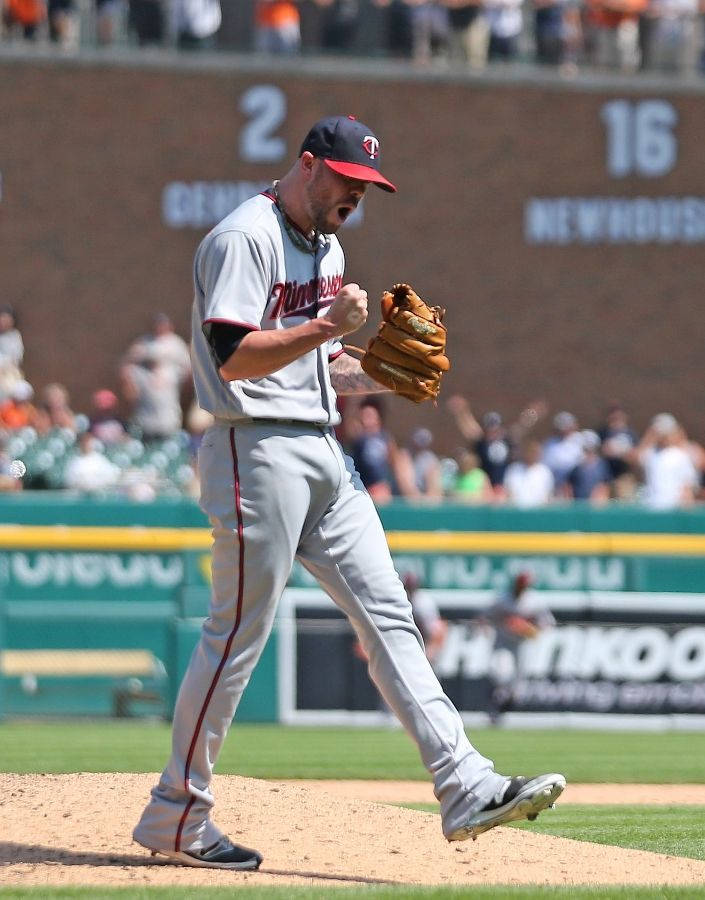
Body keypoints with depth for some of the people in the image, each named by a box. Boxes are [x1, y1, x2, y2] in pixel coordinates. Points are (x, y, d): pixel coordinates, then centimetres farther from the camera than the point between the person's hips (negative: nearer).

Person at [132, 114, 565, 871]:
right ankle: (175, 817, 5)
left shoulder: (327, 249, 19)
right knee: (238, 635, -5)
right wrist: (327, 325, -24)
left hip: (323, 455, 9)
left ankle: (466, 788, -4)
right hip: (258, 451, -9)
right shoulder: (245, 238, -11)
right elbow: (234, 356, -20)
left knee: (387, 615, 1)